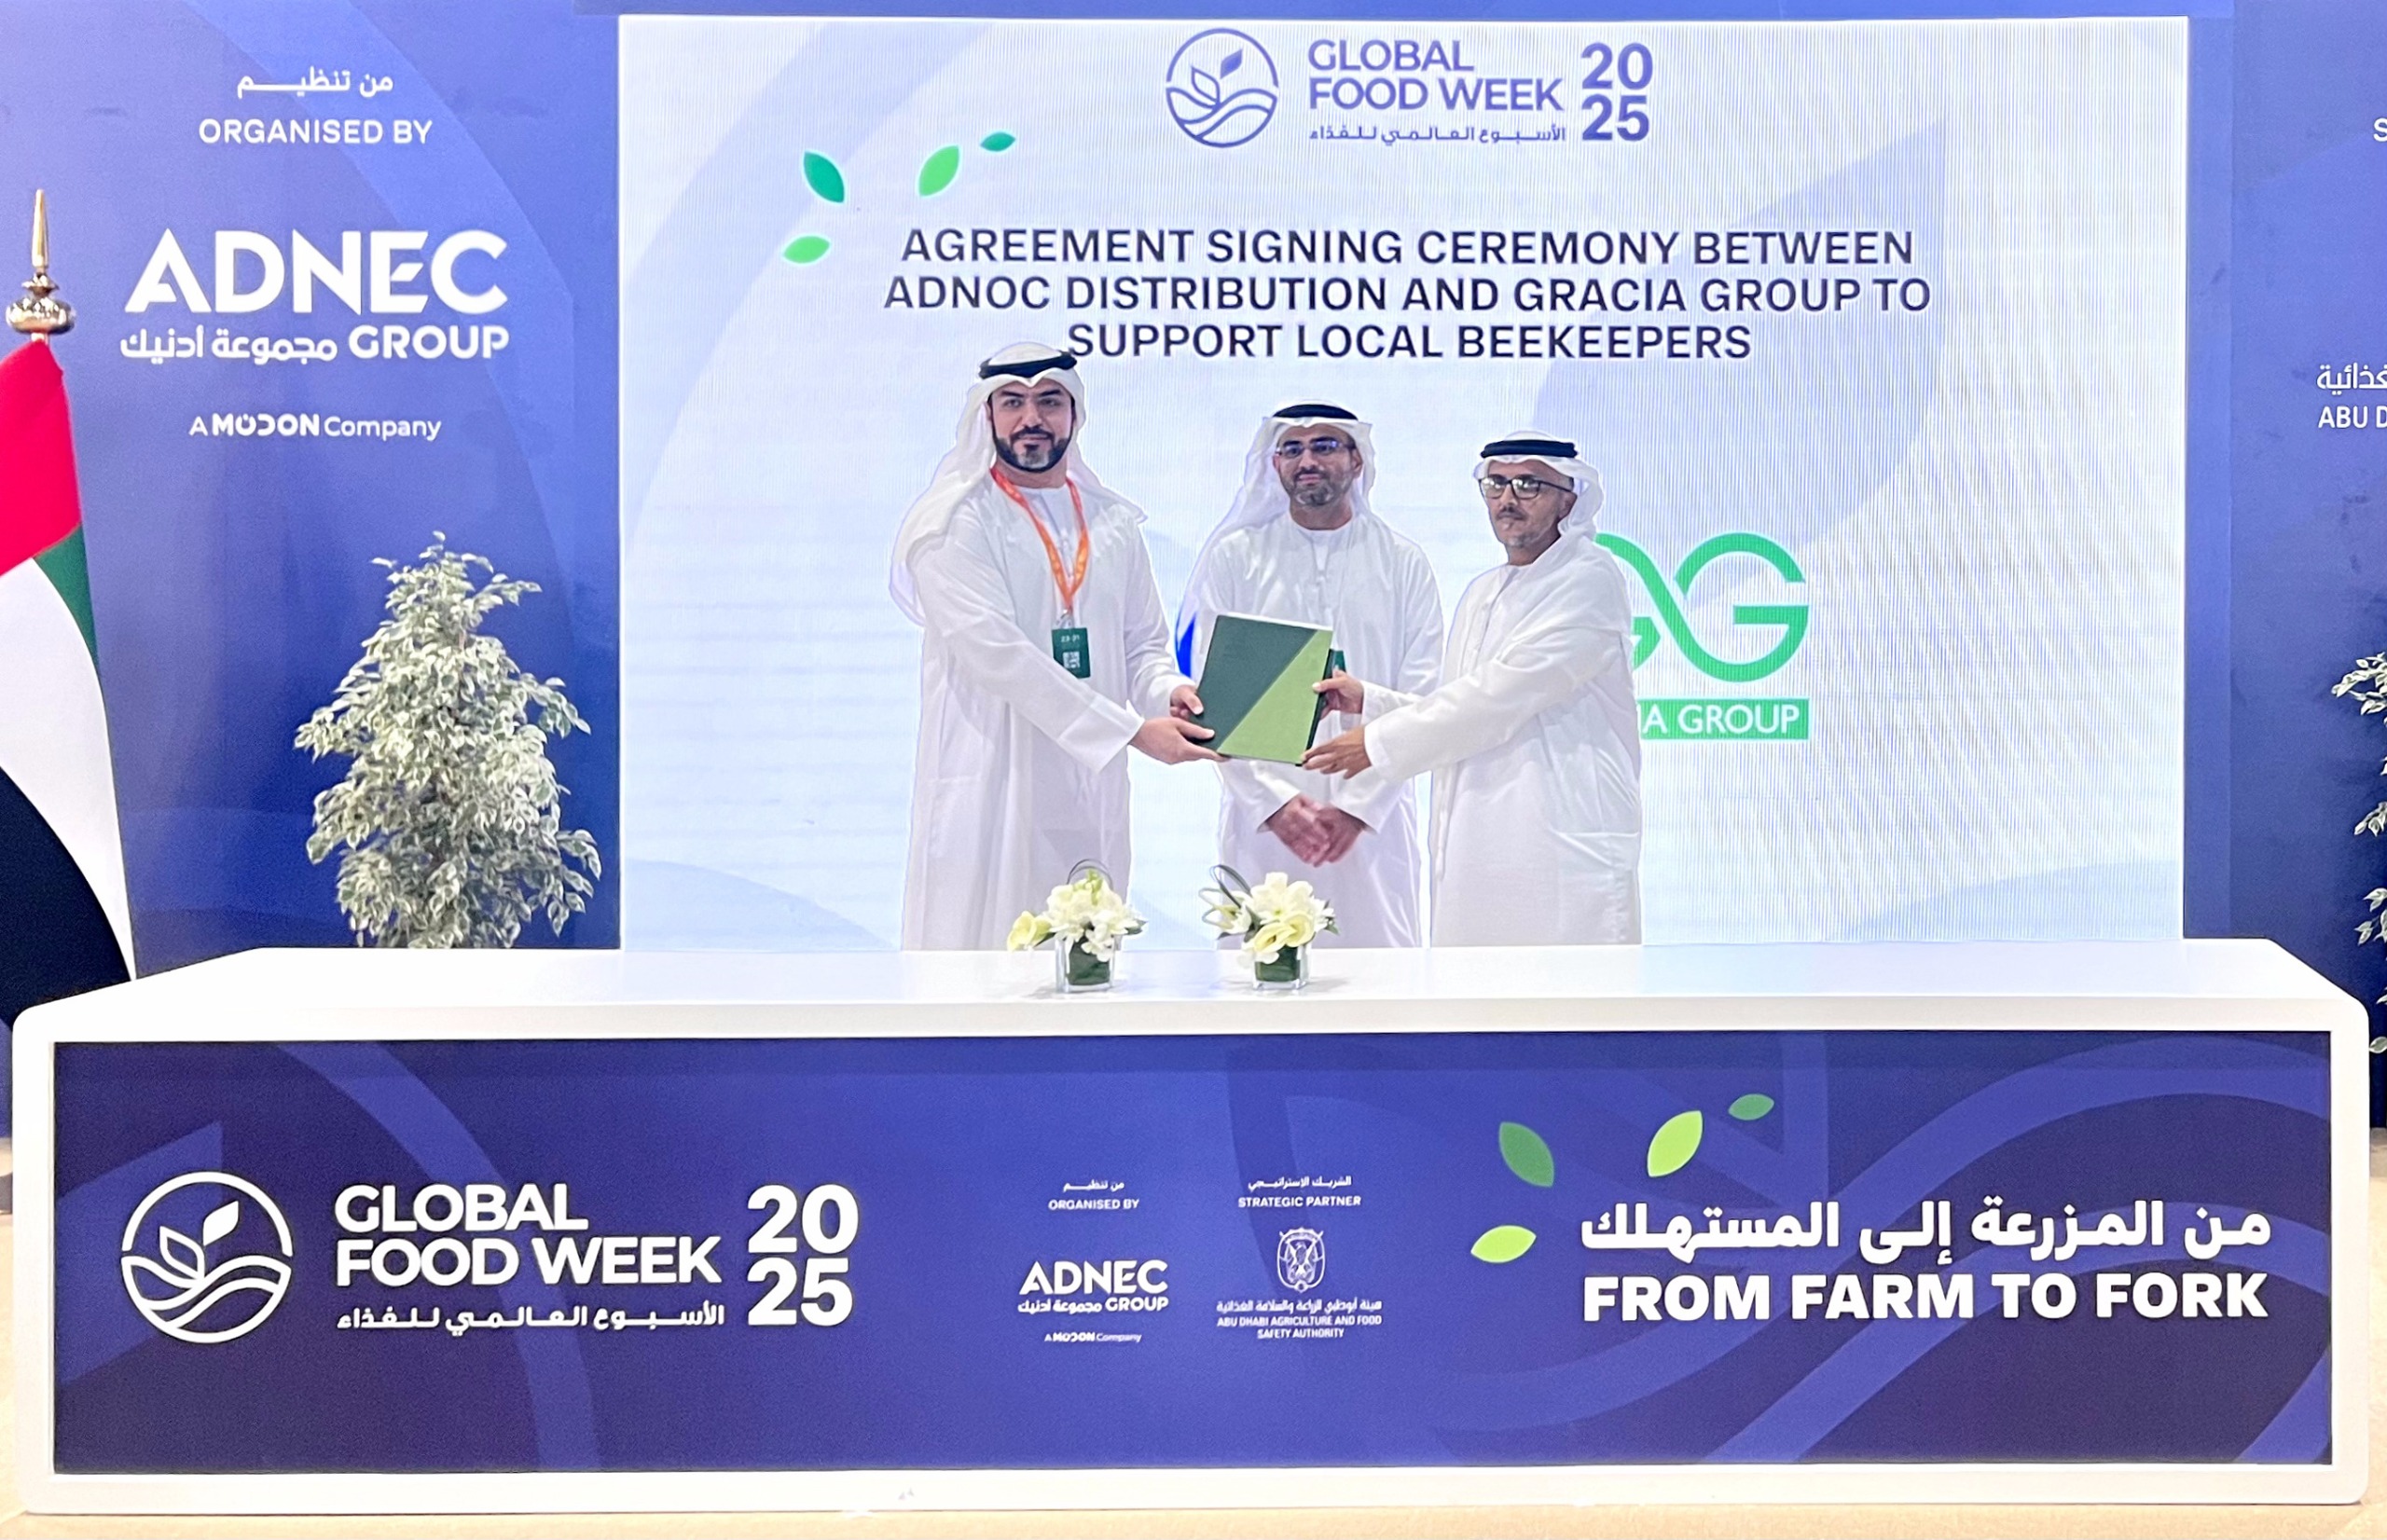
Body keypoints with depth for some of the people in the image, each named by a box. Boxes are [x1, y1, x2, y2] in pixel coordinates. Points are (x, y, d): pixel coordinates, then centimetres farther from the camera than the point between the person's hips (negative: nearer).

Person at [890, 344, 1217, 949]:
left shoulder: (1115, 524, 13)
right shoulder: (956, 525, -6)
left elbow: (1144, 642, 16)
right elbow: (995, 652, -17)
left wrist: (1168, 691, -10)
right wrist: (1132, 730, -21)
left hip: (1092, 792, 5)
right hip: (991, 790, -5)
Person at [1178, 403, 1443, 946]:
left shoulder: (1404, 564, 8)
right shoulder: (1233, 557, 8)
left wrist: (1360, 805, -9)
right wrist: (1274, 800, -9)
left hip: (1374, 820, 0)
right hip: (1261, 819, 0)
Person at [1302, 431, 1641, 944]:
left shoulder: (1590, 580, -6)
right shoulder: (1481, 593, 21)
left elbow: (1502, 695, -13)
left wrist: (1380, 743, -8)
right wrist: (1368, 701, 6)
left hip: (1565, 853, -7)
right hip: (1473, 853, 7)